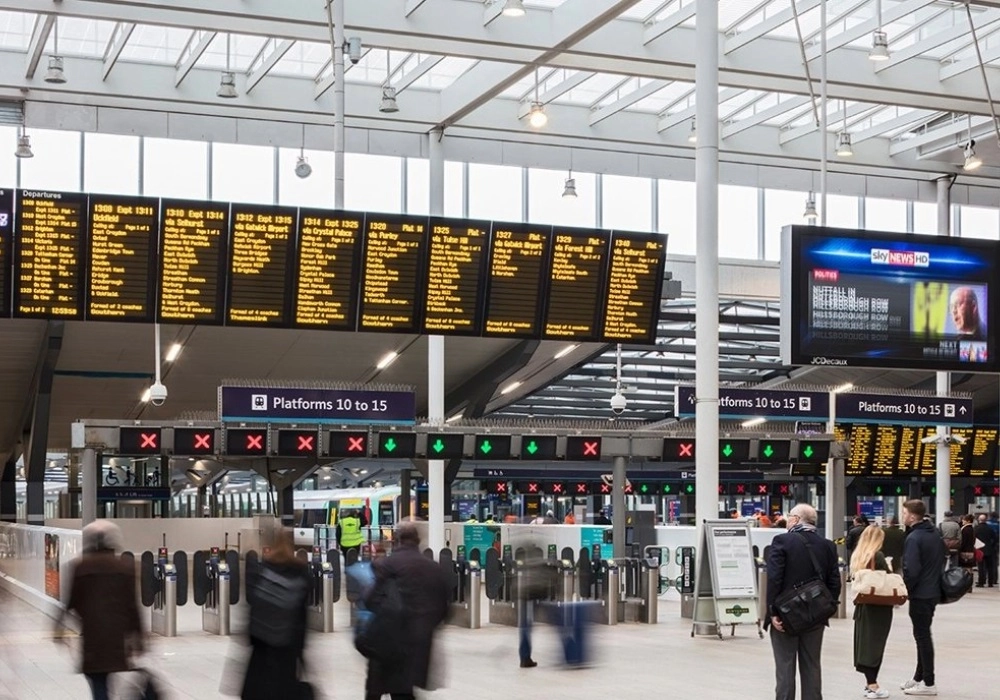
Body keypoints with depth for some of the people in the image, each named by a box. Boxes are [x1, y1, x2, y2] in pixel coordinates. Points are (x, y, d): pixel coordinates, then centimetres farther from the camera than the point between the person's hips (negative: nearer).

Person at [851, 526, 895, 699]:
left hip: (862, 604, 6)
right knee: (875, 643, -3)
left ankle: (869, 682, 12)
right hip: (879, 606, -6)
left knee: (864, 641, 9)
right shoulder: (878, 556, -12)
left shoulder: (857, 556, 6)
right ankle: (872, 686, -3)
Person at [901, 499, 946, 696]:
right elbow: (944, 556, 19)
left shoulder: (913, 538, -19)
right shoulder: (935, 534, 9)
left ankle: (928, 683, 1)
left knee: (922, 635, -2)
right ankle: (919, 677, 26)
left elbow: (911, 571, -24)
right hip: (933, 591, 9)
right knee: (923, 634, 17)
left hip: (920, 594, -9)